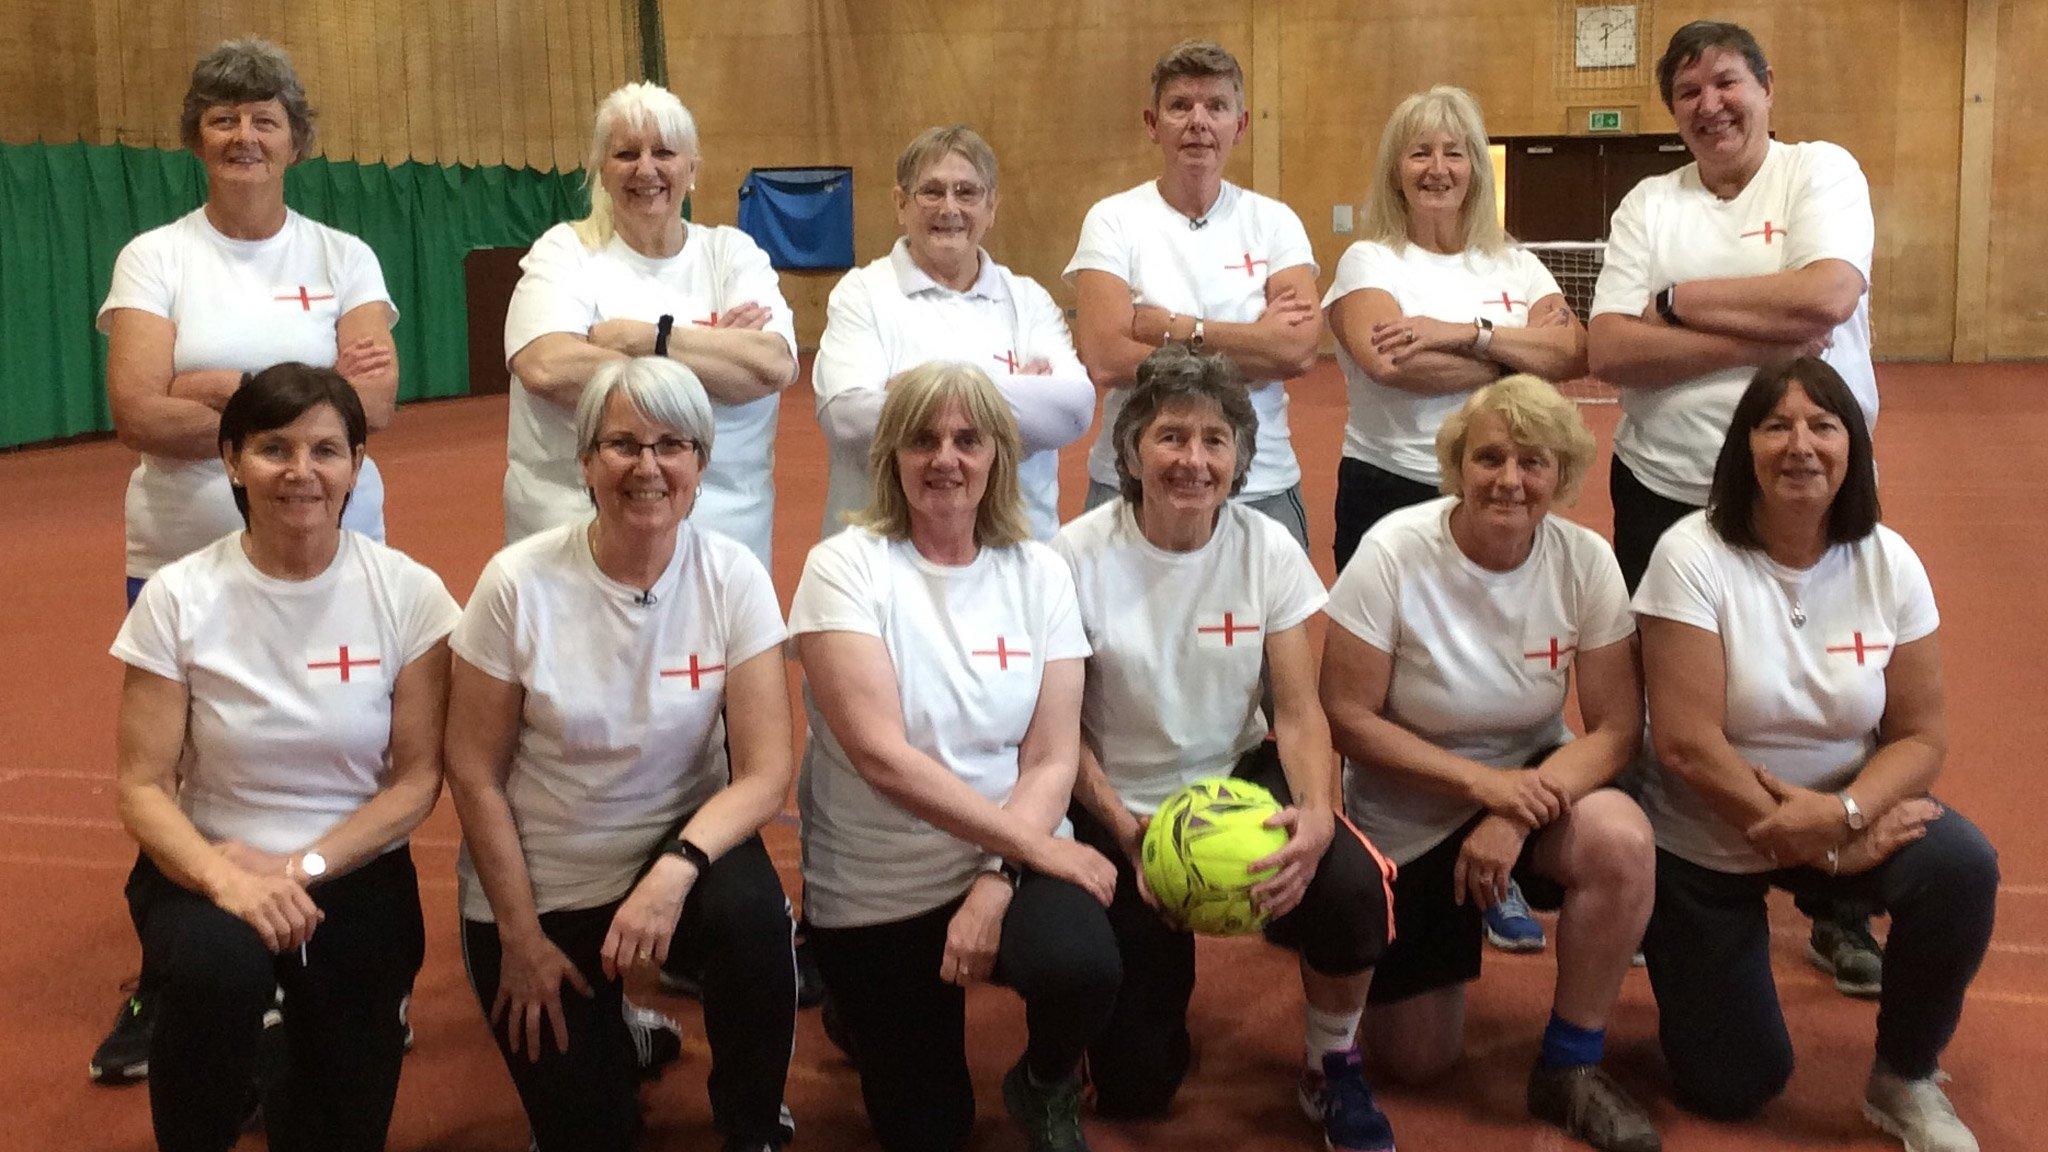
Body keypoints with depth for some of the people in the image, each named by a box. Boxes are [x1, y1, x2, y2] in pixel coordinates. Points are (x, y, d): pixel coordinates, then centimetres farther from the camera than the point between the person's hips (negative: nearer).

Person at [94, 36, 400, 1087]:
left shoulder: (343, 257, 5)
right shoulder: (154, 257, 1)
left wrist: (223, 388, -16)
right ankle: (165, 991, 25)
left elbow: (377, 399, -9)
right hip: (184, 561, 0)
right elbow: (136, 411, -12)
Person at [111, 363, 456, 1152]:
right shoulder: (179, 598, -8)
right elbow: (143, 787, -9)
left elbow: (418, 777, -6)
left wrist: (304, 866, -18)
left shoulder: (408, 593, -8)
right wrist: (225, 879, -27)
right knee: (218, 964, -34)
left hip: (356, 871, 1)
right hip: (211, 865, 0)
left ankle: (302, 1077, 30)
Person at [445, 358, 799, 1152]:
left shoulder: (732, 578, -12)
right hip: (538, 880, 0)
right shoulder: (520, 582, -15)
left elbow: (764, 773, -15)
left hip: (680, 845, 1)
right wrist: (520, 936, -8)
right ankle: (602, 1035, 32)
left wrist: (677, 868, -32)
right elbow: (475, 776, -9)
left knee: (751, 910, -32)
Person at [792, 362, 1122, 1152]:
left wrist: (997, 881, -20)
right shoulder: (846, 568, -10)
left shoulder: (1038, 573, 0)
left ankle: (1045, 1087, 5)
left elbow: (1052, 759, -5)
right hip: (874, 889, -1)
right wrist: (1036, 844, -20)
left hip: (1013, 859, 1)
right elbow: (882, 755, -20)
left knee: (1082, 971, -31)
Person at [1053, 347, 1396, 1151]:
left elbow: (1300, 713, -9)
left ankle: (1332, 1070, -2)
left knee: (1352, 886, -32)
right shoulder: (1079, 557, -14)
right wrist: (1127, 833, -21)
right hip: (1120, 805, -1)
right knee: (1136, 1086, -4)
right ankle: (1151, 973, 33)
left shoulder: (1268, 549, -8)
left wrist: (1316, 814, -29)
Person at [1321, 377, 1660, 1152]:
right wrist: (1480, 781, -27)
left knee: (1621, 840, -33)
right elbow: (1347, 718, -19)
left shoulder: (1585, 562, -14)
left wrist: (1516, 815, -28)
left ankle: (1571, 1068, -10)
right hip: (1404, 822, -2)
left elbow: (1616, 728, -14)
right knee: (1419, 1063, 3)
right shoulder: (1393, 552, -21)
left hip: (1530, 784, 2)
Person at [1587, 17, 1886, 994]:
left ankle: (1840, 918, 24)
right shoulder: (1649, 205, 4)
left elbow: (1827, 296, -21)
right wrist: (1760, 335, -18)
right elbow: (1609, 350, -8)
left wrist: (1679, 300, -12)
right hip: (1665, 492, 3)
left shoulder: (1822, 172, -2)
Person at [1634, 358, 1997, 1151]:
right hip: (1703, 840, -2)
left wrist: (1842, 814, -28)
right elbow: (1687, 744, -24)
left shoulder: (1890, 563, -9)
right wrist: (1825, 849, -22)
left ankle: (1904, 1079, -4)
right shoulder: (1692, 556, -19)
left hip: (1848, 817, 3)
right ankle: (1675, 944, 33)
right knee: (1733, 1088, 0)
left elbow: (1921, 735, -8)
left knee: (1961, 868, -29)